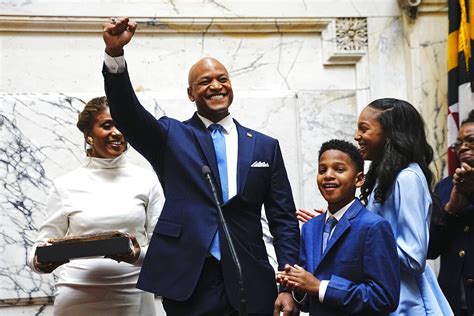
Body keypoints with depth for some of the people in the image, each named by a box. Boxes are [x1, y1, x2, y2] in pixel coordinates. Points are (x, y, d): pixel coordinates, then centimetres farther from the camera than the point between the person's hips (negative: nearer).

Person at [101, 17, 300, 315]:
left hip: (250, 285, 2)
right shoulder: (170, 136, 7)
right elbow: (127, 111, -10)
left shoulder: (265, 146, 9)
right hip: (187, 284, -1)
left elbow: (284, 221, 7)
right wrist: (115, 53, -26)